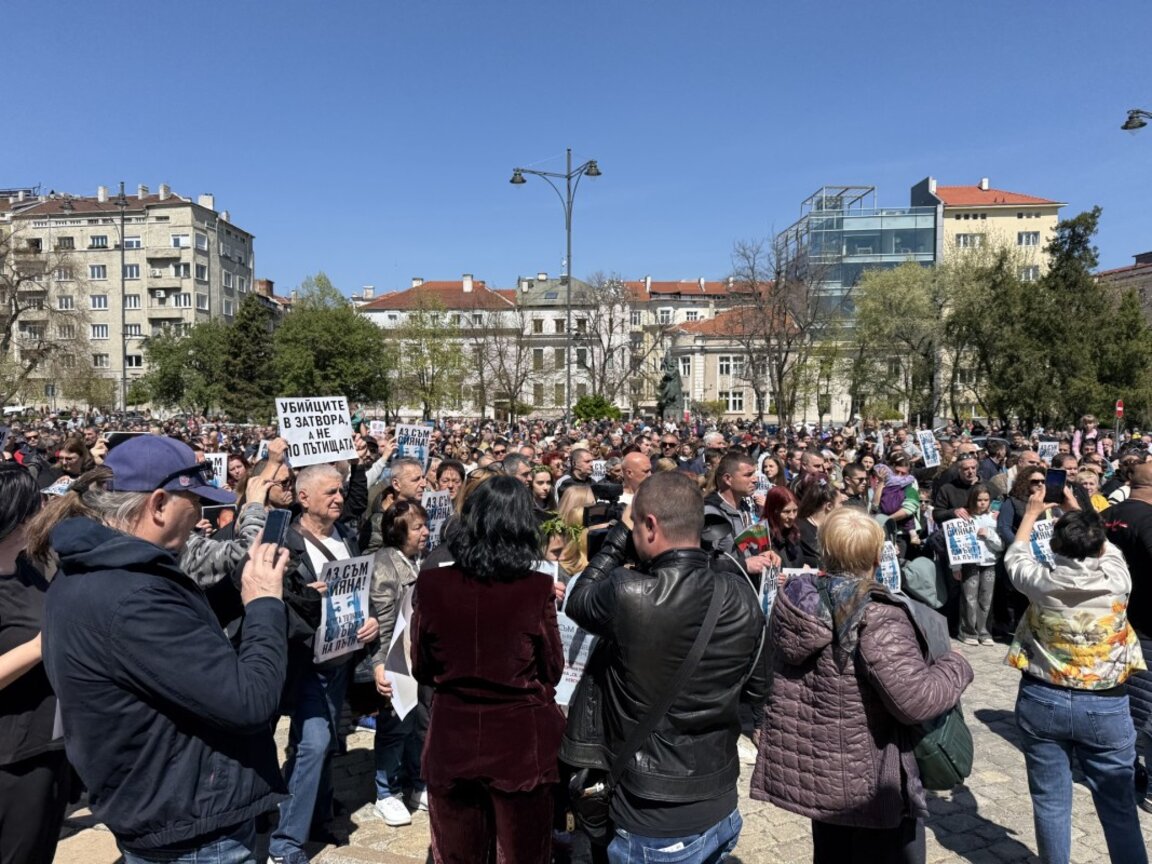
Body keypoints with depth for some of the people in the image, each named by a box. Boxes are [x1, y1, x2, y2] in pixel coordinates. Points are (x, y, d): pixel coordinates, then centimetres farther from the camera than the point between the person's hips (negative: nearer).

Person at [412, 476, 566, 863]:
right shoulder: (537, 588, -16)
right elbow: (552, 672, -3)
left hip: (452, 742, 2)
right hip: (520, 743, -1)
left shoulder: (431, 585, -10)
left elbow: (422, 670, 3)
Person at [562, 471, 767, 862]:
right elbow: (755, 691, 5)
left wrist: (612, 548, 9)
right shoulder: (741, 595, -8)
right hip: (722, 812, 5)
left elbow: (577, 602, -1)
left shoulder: (627, 593, -24)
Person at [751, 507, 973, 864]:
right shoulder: (877, 619, -25)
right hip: (869, 782, -6)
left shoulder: (791, 600, -3)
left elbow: (771, 669, 12)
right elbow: (914, 699, -28)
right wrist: (957, 666, -11)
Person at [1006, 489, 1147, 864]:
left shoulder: (1042, 582, -13)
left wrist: (1031, 511, 22)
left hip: (1043, 701, 0)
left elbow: (1015, 557, 10)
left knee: (1050, 802, 10)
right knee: (1119, 807, 13)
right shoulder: (1117, 578, -12)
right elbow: (1108, 550, 12)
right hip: (1105, 706, 1)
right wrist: (1077, 510, 24)